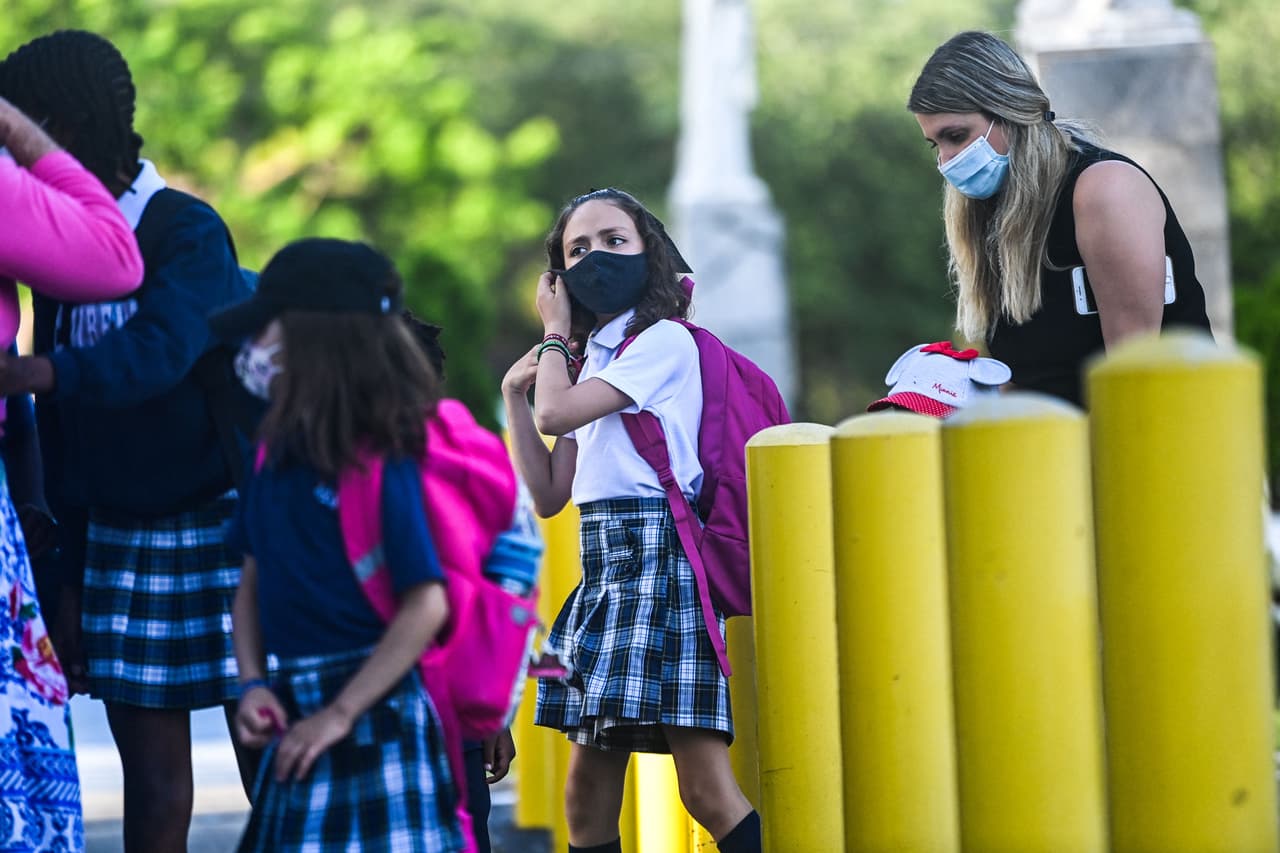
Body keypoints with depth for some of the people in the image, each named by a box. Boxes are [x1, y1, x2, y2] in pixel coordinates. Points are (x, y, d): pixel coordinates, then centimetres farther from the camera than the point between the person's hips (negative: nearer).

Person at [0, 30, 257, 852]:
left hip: (223, 523, -6)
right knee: (151, 773, 4)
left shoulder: (188, 231, -12)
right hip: (123, 537, 6)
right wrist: (71, 574, 14)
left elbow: (161, 348, -33)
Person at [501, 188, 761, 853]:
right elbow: (548, 496, 19)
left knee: (705, 787, -15)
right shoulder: (594, 359, 21)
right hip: (602, 566, 8)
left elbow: (556, 414, -12)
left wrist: (555, 332, 5)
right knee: (587, 796, 6)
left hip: (658, 554, -8)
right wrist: (513, 394, 14)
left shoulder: (664, 339, -3)